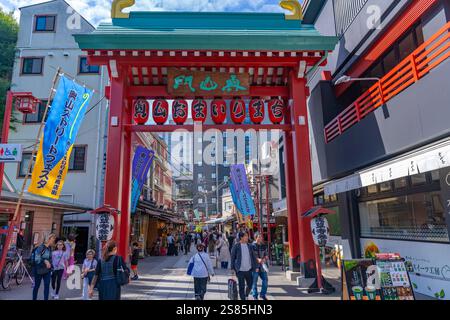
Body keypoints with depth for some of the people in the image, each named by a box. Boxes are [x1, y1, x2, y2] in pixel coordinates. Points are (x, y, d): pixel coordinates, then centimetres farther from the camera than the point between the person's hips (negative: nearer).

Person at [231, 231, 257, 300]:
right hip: (240, 270, -4)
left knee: (250, 285, 13)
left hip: (249, 269, 4)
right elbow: (232, 258, -4)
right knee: (241, 287, 4)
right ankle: (243, 298, 21)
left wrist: (255, 266, 3)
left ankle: (246, 296, 38)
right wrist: (233, 268, -6)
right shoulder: (236, 246, -8)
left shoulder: (249, 246, 2)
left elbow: (253, 257, 7)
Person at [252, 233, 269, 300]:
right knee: (254, 281, 3)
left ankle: (263, 294, 22)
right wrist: (258, 259, -23)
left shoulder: (264, 246, 9)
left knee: (265, 280, 5)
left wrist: (264, 259, -12)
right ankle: (255, 296, 16)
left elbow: (266, 254, 10)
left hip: (263, 266, 5)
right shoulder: (252, 246, -7)